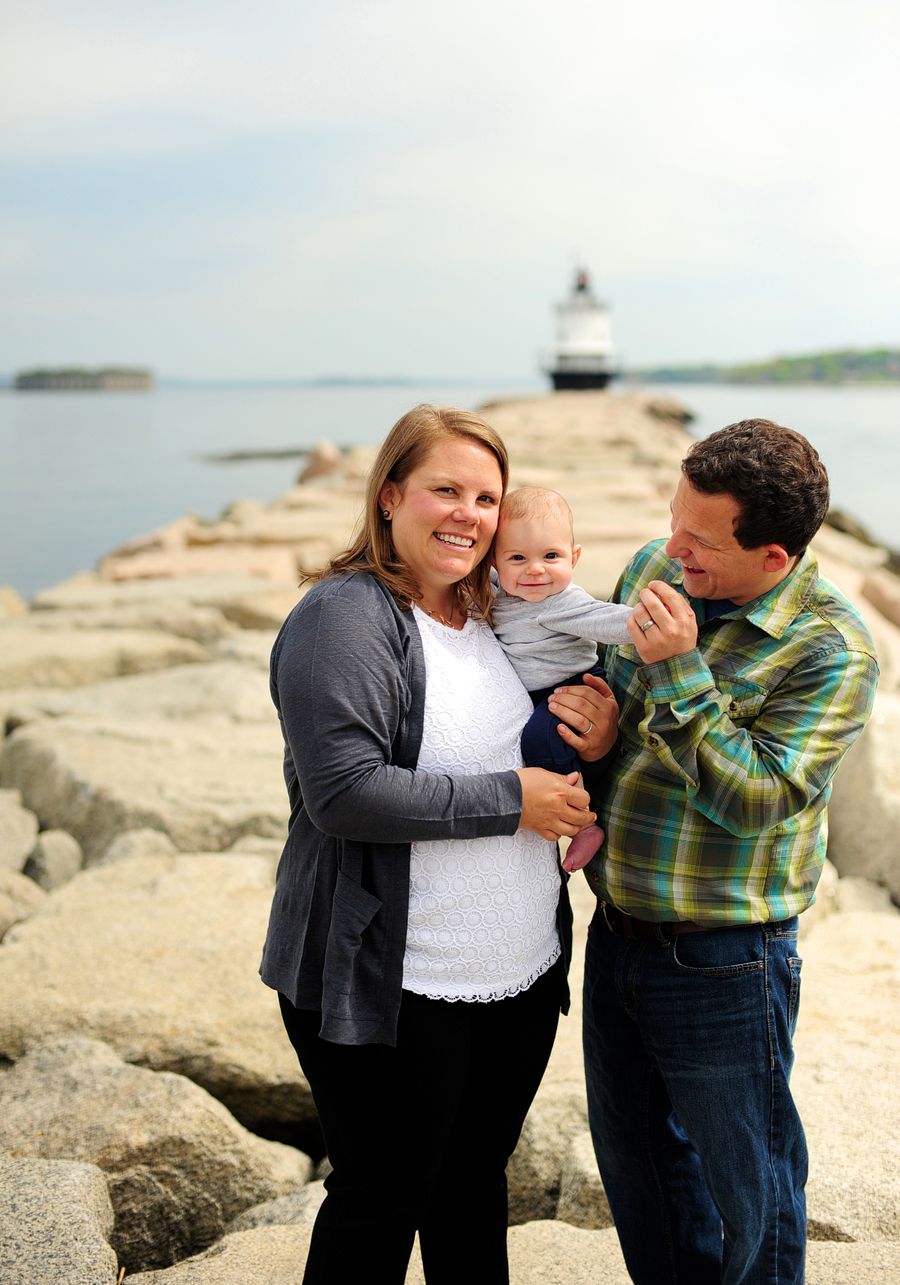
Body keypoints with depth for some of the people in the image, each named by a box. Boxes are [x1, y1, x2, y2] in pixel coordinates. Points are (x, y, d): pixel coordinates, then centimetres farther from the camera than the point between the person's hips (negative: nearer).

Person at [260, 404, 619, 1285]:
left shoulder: (498, 614, 10)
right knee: (382, 1201, 8)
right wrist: (509, 801, -20)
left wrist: (593, 745, -4)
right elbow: (345, 792, -25)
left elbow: (537, 762, 20)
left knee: (477, 1179, 22)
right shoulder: (344, 618, -14)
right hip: (393, 985, -7)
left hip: (522, 972, 7)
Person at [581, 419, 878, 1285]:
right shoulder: (653, 570, 0)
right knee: (635, 1165, 23)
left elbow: (753, 800, -23)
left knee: (743, 1192, 12)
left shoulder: (830, 649, -19)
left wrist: (680, 673, -28)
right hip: (617, 937, 7)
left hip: (721, 962, -6)